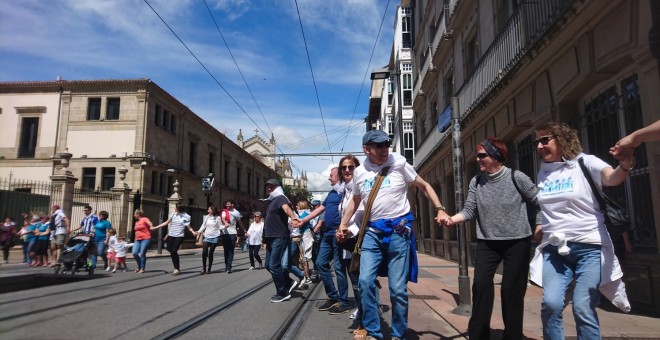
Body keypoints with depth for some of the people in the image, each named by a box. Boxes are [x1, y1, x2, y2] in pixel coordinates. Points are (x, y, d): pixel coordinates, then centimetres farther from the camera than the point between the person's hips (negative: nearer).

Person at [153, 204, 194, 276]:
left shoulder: (186, 216, -5)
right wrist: (155, 227, 12)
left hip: (179, 236, -5)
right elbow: (166, 223, 13)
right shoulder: (173, 214, 4)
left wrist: (193, 232, -19)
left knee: (174, 251, -13)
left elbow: (189, 227, 1)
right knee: (171, 251, 6)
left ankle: (177, 269, -1)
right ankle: (176, 268, 24)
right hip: (171, 235, 5)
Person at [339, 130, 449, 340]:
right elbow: (356, 200, 22)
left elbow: (424, 186, 4)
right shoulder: (359, 172, 6)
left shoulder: (399, 163, -5)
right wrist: (343, 223, 14)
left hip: (399, 230, -3)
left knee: (398, 288, 0)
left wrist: (439, 209, -8)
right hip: (372, 231, 3)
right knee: (365, 281, -5)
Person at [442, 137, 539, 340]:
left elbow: (539, 202, 0)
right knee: (481, 284, -6)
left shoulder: (516, 177, -9)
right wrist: (451, 219, -20)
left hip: (517, 242, -2)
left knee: (512, 289, 4)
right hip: (487, 242, 3)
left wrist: (540, 226, -5)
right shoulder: (476, 182, 0)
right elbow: (469, 211, -4)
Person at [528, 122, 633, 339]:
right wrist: (539, 227, 11)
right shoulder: (543, 172, 9)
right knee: (551, 303, -10)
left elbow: (612, 178, -27)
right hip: (554, 249, 4)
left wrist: (625, 166, -48)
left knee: (583, 309, -5)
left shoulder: (585, 162, -5)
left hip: (589, 247, -4)